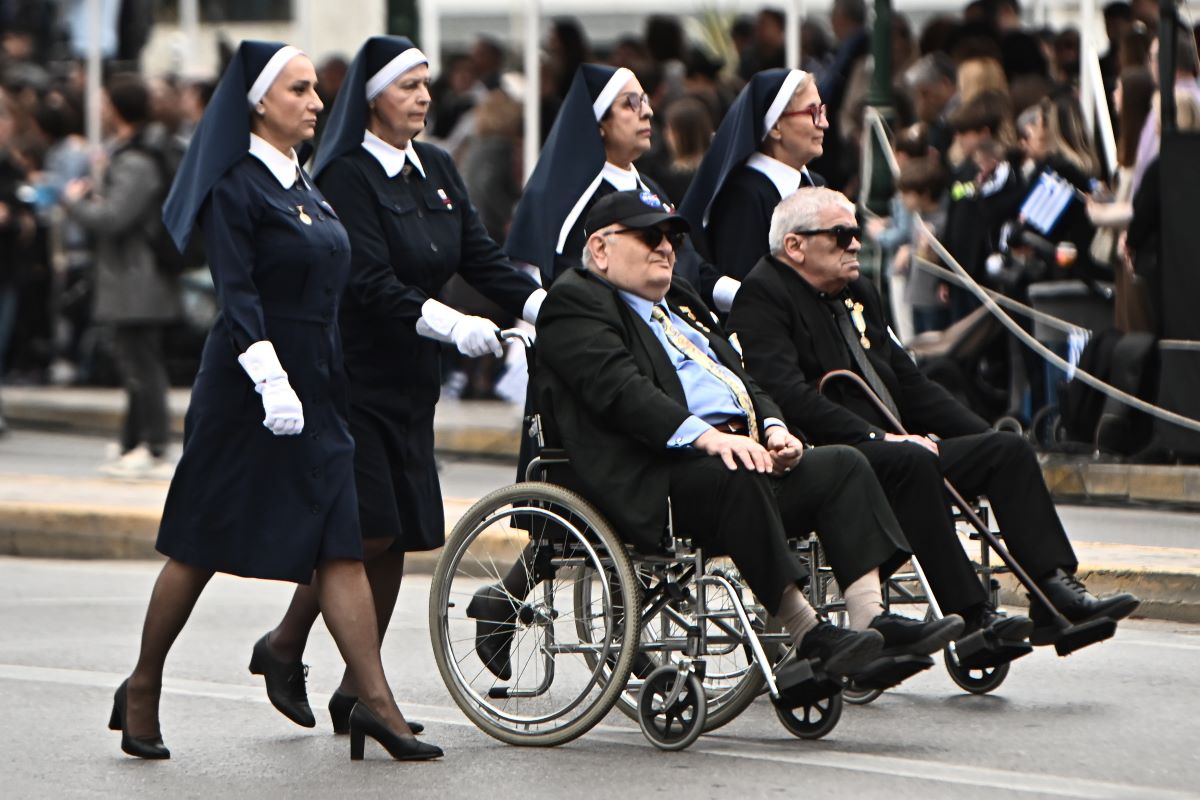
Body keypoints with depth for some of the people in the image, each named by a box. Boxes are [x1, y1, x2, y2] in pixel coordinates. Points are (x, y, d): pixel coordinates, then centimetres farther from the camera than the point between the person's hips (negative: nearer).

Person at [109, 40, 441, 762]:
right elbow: (237, 296, -18)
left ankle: (377, 703, -7)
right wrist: (271, 379, -27)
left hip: (315, 386, 8)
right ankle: (142, 693, 15)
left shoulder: (301, 181, 15)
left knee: (342, 544, -2)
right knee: (203, 546, 2)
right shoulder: (236, 188, -10)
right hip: (250, 384, -8)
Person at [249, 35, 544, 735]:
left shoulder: (437, 170, 12)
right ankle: (284, 646, 9)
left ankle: (358, 691, 11)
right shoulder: (346, 175, -11)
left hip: (411, 376, 7)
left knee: (401, 533, 4)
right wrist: (452, 325, -30)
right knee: (367, 526, -12)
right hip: (351, 371, -7)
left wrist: (545, 306, -10)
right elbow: (372, 282, -20)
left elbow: (481, 256, 6)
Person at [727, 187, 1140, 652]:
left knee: (1009, 449, -3)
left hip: (895, 447, 9)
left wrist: (987, 437, 14)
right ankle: (971, 619, -37)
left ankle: (1057, 591, -16)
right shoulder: (763, 295, -5)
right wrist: (877, 437, -24)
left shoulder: (858, 293, 23)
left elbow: (909, 383, 25)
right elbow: (789, 395, -19)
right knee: (911, 462, -35)